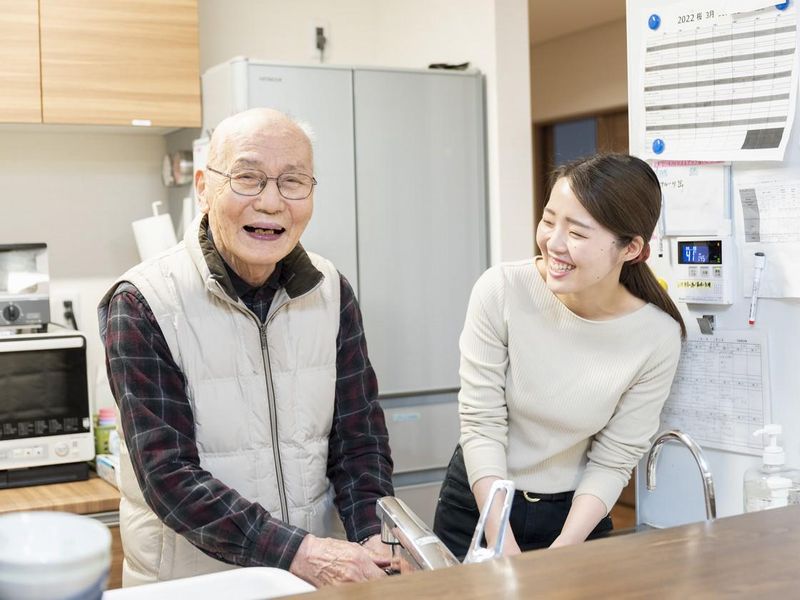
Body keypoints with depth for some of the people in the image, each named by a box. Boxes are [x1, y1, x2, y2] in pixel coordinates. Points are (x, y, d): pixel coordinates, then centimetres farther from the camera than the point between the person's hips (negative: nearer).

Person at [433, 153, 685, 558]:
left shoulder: (658, 338, -18)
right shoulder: (501, 290, -21)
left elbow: (611, 462, -10)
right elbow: (481, 424, -17)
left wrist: (561, 553, -20)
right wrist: (502, 544, -21)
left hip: (574, 514, 0)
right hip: (477, 502, 0)